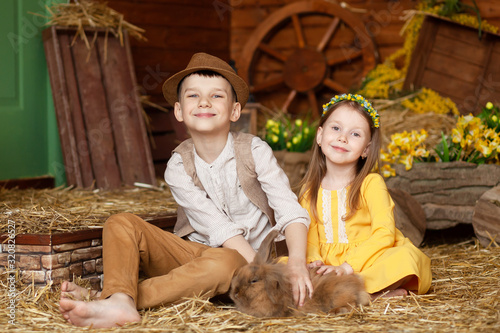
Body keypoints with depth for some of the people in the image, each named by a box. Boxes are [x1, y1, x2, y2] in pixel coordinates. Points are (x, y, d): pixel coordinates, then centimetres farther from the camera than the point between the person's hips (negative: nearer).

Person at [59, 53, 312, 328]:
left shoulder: (254, 151, -7)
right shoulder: (178, 168, -6)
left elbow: (291, 211, -17)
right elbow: (220, 228, -15)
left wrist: (296, 263, -35)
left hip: (241, 263, -2)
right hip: (194, 251, 3)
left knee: (224, 263, -39)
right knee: (121, 224, -15)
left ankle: (103, 299, -39)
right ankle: (120, 303, -44)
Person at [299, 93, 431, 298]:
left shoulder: (371, 184, -5)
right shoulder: (310, 191, 7)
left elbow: (384, 233, -16)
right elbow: (310, 238, 6)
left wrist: (348, 266, -25)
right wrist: (314, 261, -17)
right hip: (330, 265, 4)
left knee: (406, 257, -33)